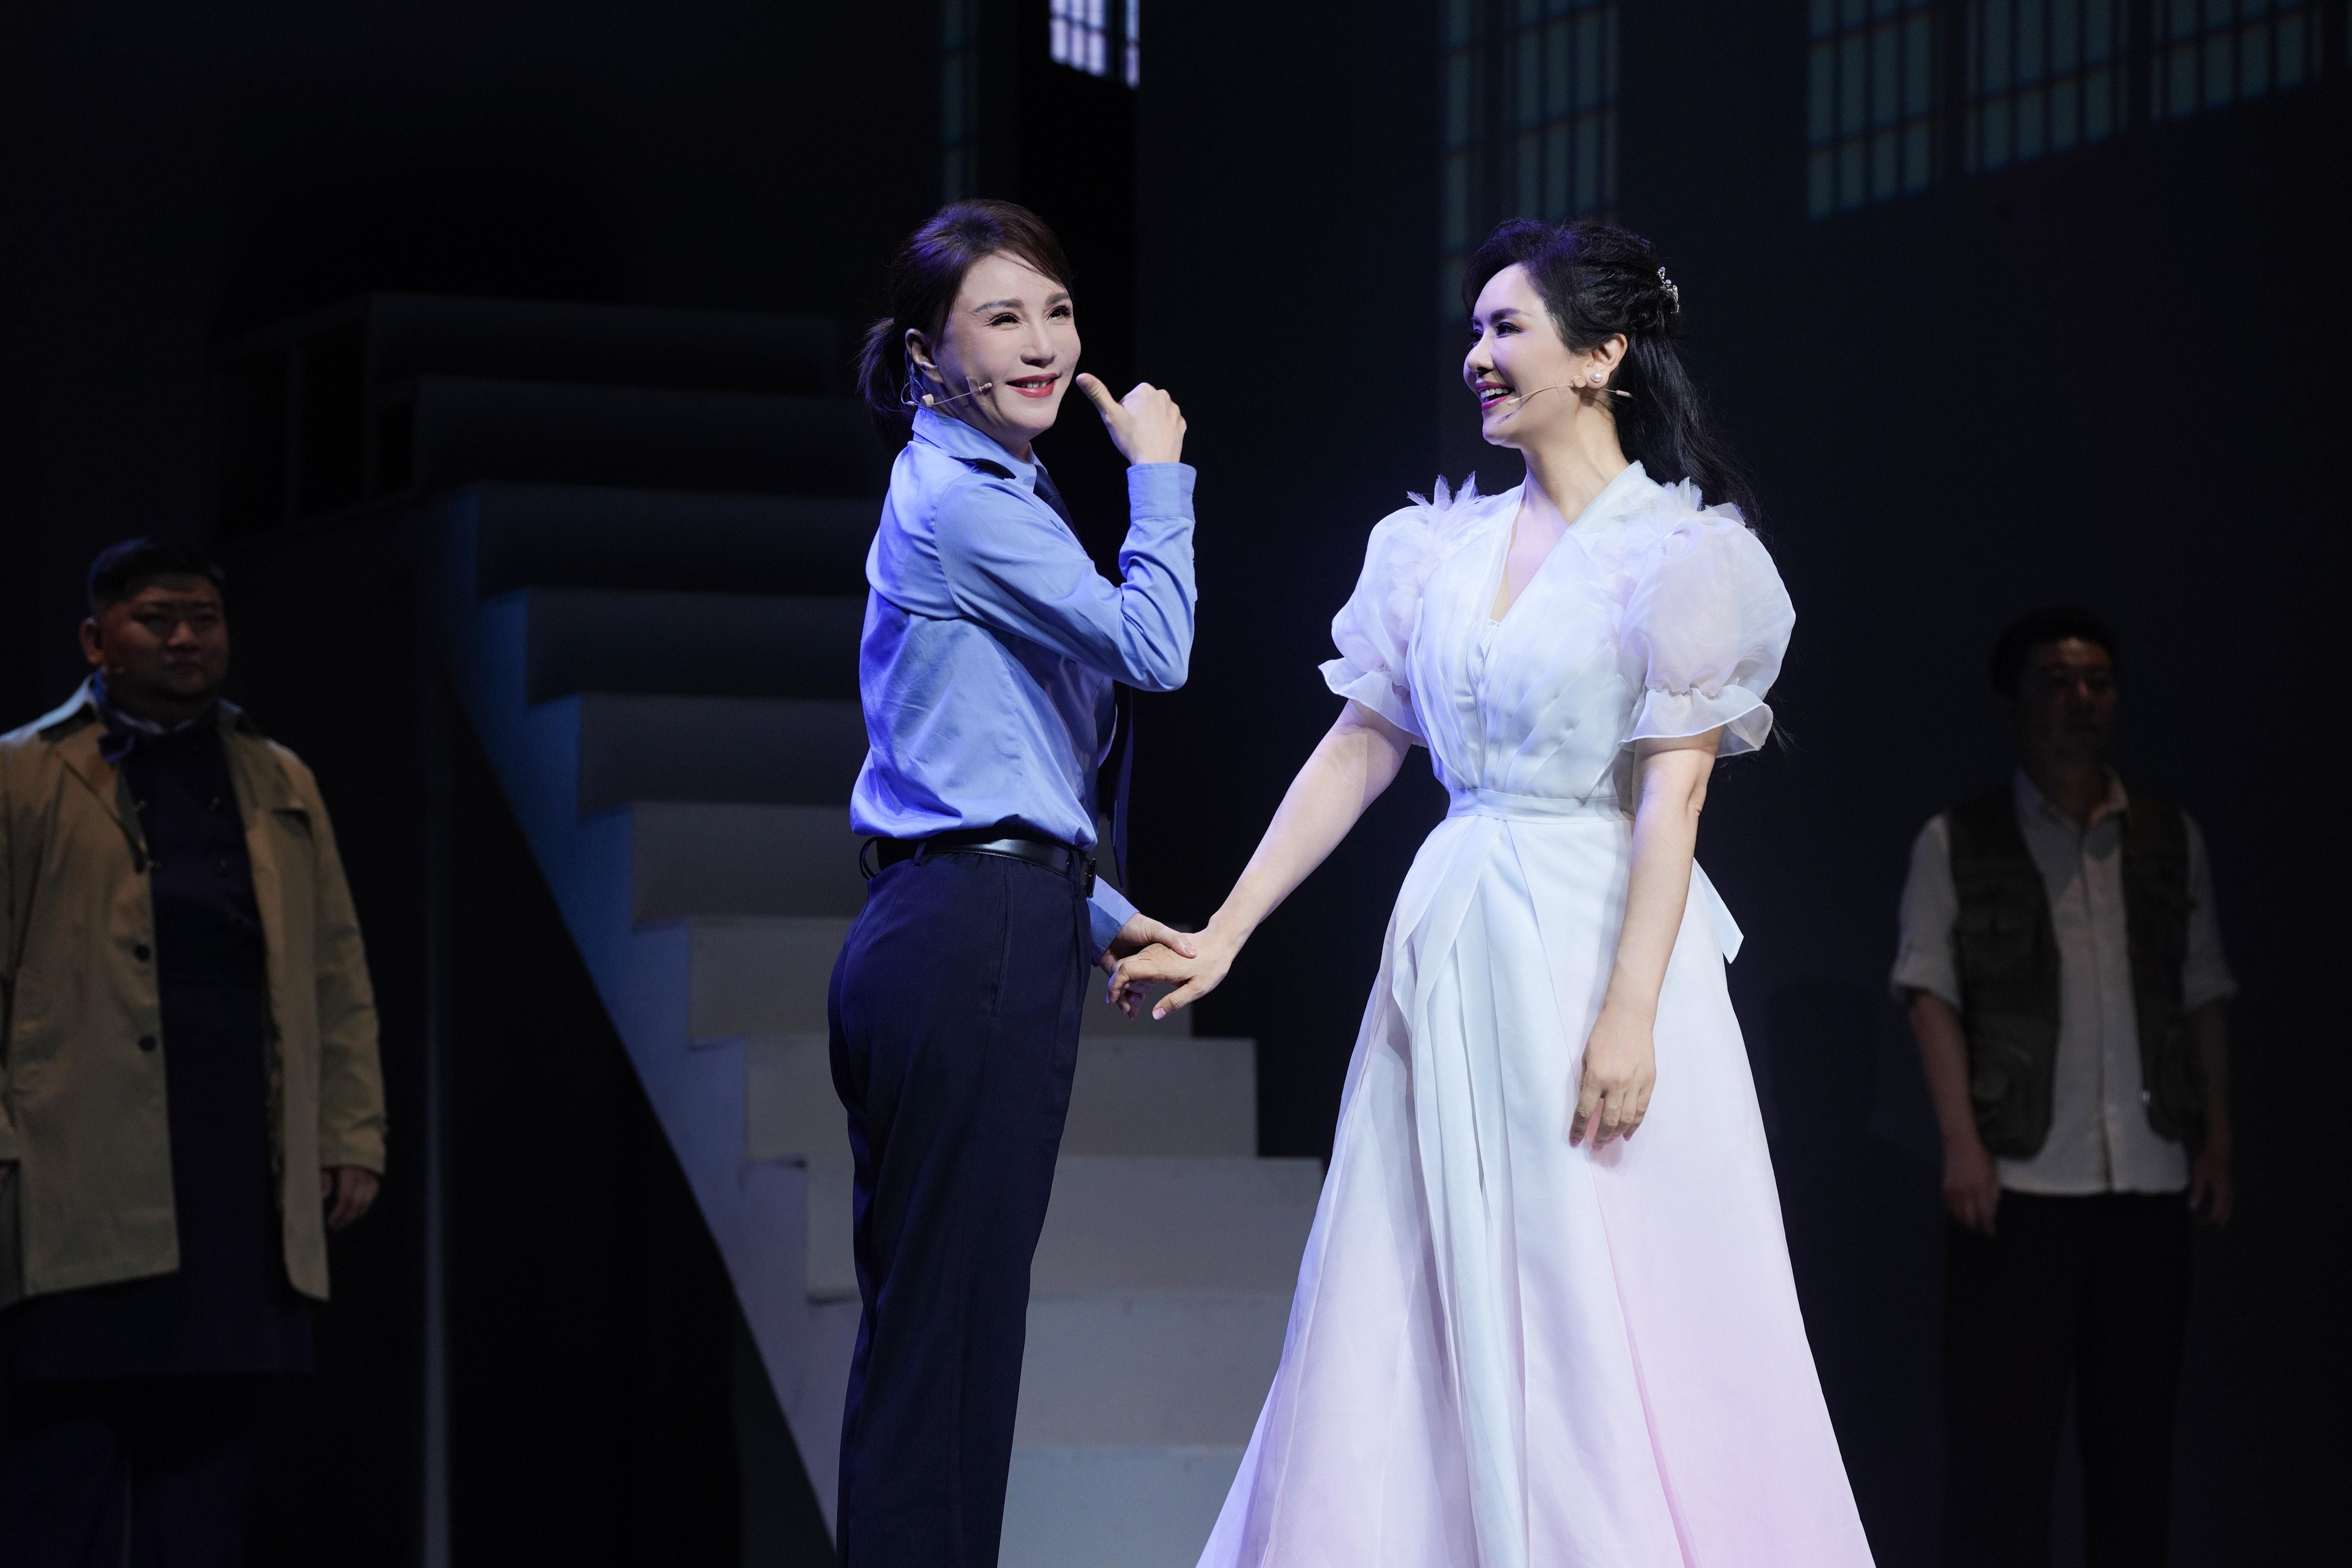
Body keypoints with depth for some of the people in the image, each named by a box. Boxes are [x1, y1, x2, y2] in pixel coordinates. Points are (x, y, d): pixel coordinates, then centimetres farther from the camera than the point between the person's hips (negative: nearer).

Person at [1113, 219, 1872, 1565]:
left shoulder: (1681, 554, -6)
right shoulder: (1440, 548, 12)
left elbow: (1672, 793, -12)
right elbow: (1358, 751, 13)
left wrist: (1630, 1013, -20)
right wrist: (1224, 936, 7)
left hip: (1595, 938, -6)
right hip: (1447, 945, 6)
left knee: (1601, 1330, -4)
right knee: (1415, 1325, 5)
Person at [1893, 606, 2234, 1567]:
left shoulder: (2171, 839, 14)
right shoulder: (1956, 842, 5)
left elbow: (2205, 994, 15)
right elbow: (1931, 989, -2)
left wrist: (2217, 1137, 8)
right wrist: (1961, 1141, -12)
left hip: (2150, 1179, 3)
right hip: (2019, 1177, -3)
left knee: (2135, 1426, 5)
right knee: (2001, 1429, -5)